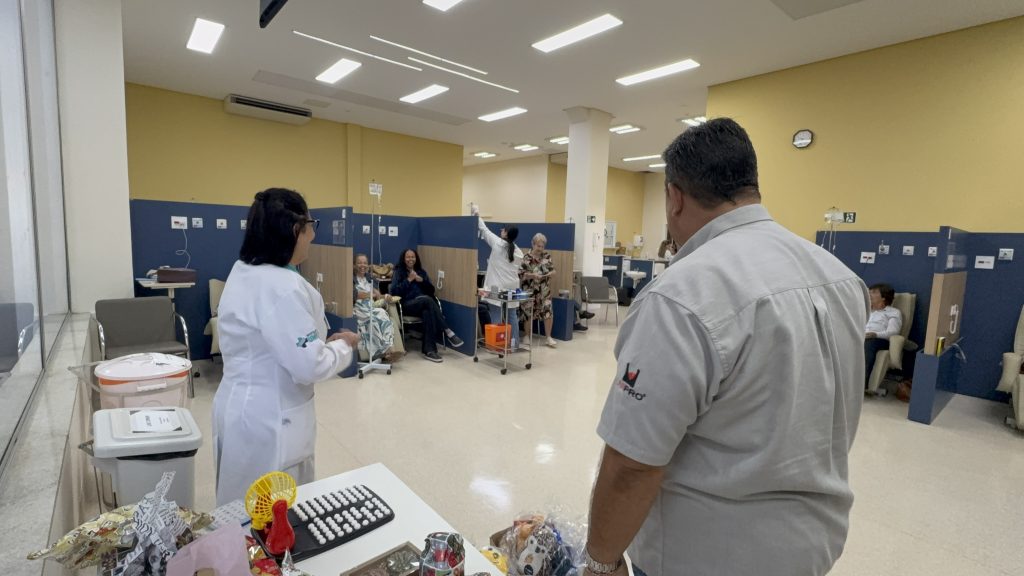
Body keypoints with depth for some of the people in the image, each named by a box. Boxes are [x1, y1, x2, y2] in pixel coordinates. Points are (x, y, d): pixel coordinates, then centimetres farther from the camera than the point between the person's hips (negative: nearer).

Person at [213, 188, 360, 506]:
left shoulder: (244, 272, 4)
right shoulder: (282, 287, -27)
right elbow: (309, 366, -27)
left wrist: (321, 340, 7)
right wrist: (343, 346, -9)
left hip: (247, 407, 10)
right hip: (270, 419, -9)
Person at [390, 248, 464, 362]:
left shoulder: (421, 271, 22)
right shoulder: (399, 272, 11)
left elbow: (431, 290, 15)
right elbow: (394, 291, -5)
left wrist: (422, 280, -2)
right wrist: (408, 280, -8)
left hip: (423, 304, 3)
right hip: (407, 305, -3)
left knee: (428, 313, -37)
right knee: (427, 300, -36)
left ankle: (429, 350, -42)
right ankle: (448, 332, -36)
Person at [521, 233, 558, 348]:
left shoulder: (547, 255, 3)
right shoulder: (527, 258, -8)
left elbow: (553, 270, 7)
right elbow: (520, 273, -11)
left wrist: (549, 274, -14)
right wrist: (532, 275, -23)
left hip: (544, 290, 3)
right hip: (530, 290, -3)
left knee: (548, 311, -4)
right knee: (529, 313, 5)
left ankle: (549, 337, 10)